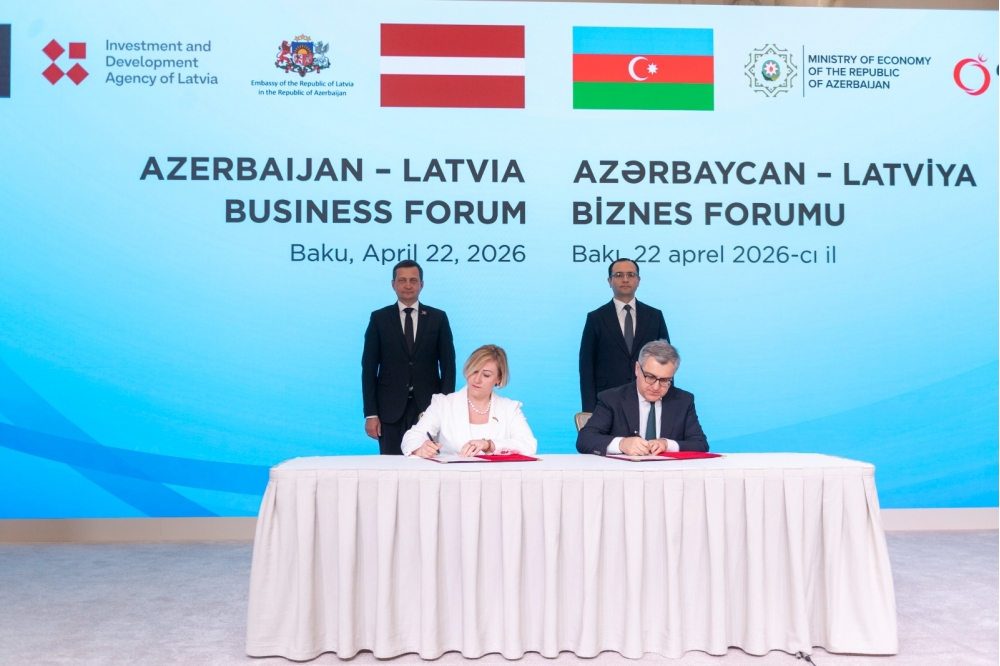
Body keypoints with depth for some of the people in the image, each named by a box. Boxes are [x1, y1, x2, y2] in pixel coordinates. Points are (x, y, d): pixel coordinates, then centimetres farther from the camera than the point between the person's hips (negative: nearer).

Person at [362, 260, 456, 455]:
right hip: (391, 409, 0)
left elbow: (448, 365, 5)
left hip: (429, 407, 0)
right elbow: (369, 368, 3)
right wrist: (370, 413, -4)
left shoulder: (438, 318, 6)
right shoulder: (379, 318, 5)